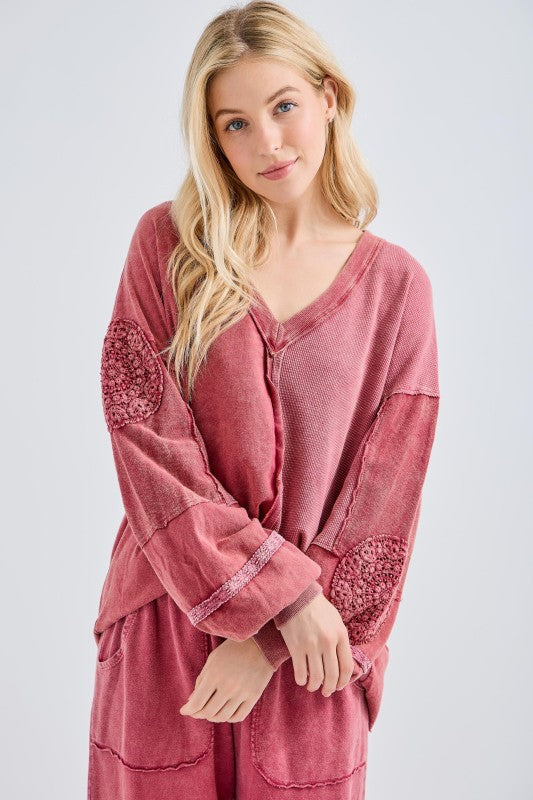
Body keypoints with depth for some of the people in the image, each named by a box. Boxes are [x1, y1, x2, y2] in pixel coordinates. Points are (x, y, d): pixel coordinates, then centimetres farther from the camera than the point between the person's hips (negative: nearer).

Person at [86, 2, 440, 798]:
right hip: (169, 622, 0)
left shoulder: (396, 283, -2)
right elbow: (146, 436, -10)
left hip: (309, 650, 0)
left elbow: (384, 497, -5)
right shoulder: (168, 243, -2)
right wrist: (281, 592, -14)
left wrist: (267, 642, -10)